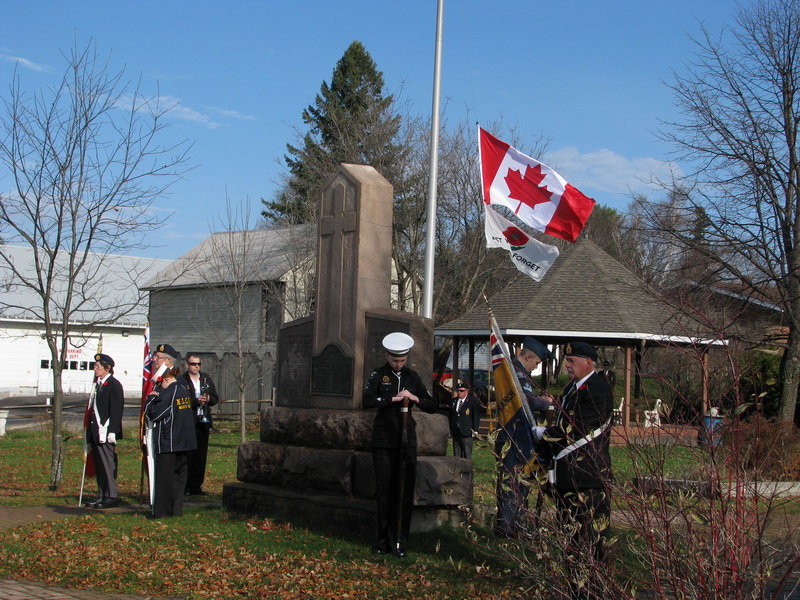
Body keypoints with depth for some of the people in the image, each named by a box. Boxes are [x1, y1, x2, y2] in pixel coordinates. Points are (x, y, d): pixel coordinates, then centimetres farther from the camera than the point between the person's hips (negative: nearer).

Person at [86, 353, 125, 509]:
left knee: (108, 464, -6)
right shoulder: (98, 384, 17)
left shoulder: (114, 385, -10)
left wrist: (112, 431, -20)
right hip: (96, 432, 9)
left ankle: (112, 497, -1)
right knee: (99, 465, 12)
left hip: (106, 432, -9)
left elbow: (116, 410, -16)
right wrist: (90, 432, 17)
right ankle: (102, 496, 18)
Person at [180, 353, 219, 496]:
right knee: (187, 456, -5)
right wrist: (196, 401, -22)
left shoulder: (206, 378, 13)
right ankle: (185, 486, 2)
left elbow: (216, 398, 16)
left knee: (201, 456, 7)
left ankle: (196, 486, 15)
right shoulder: (181, 381, -5)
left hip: (203, 422, 5)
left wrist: (208, 399, -5)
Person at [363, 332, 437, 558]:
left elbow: (432, 406, 11)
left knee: (405, 491, 0)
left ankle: (400, 541, 7)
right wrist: (393, 398, -21)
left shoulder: (412, 377, 11)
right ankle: (384, 539, 10)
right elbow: (367, 401, -14)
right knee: (384, 491, 1)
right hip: (384, 440, -2)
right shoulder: (378, 375, 2)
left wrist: (415, 398, -8)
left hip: (407, 440, 2)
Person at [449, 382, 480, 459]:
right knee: (456, 453, 6)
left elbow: (476, 416, -1)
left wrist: (475, 430, -7)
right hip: (455, 432, 5)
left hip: (466, 432, -5)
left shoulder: (472, 401, -1)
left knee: (467, 454, -6)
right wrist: (450, 430, 15)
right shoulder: (453, 401, 14)